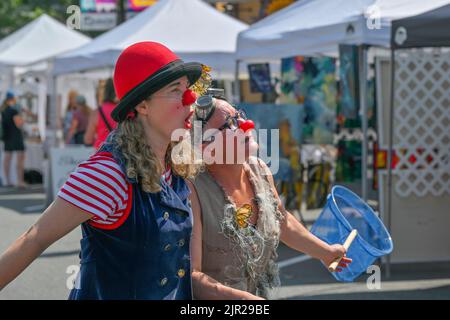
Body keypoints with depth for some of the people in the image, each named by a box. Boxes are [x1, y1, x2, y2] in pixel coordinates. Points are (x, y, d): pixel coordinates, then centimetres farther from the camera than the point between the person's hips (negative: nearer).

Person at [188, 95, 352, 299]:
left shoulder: (259, 170, -2)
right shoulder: (192, 191, -22)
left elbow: (283, 223, 17)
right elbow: (191, 276, -25)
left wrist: (326, 252, 27)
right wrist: (244, 297, -34)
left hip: (262, 292, 5)